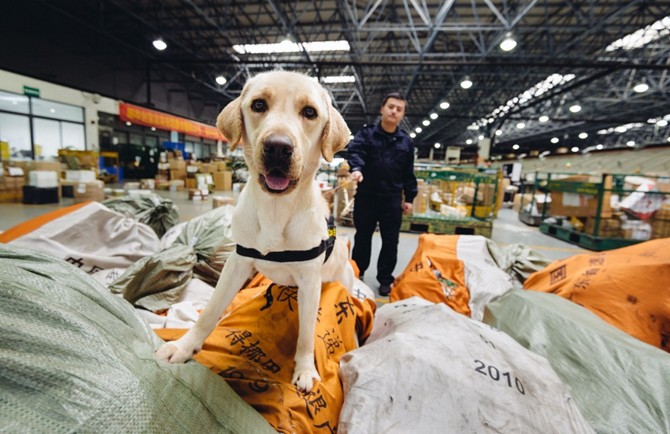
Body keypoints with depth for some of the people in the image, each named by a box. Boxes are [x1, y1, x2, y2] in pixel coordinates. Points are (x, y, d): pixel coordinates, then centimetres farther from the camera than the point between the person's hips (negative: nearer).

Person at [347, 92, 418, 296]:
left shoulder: (406, 141, 8)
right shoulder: (366, 133, 1)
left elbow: (408, 173, 11)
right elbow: (355, 151, -19)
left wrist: (409, 198, 8)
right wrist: (356, 168, -40)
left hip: (392, 200, 2)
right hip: (366, 196, -2)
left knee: (390, 242, 8)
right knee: (362, 237, 13)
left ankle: (385, 279, 24)